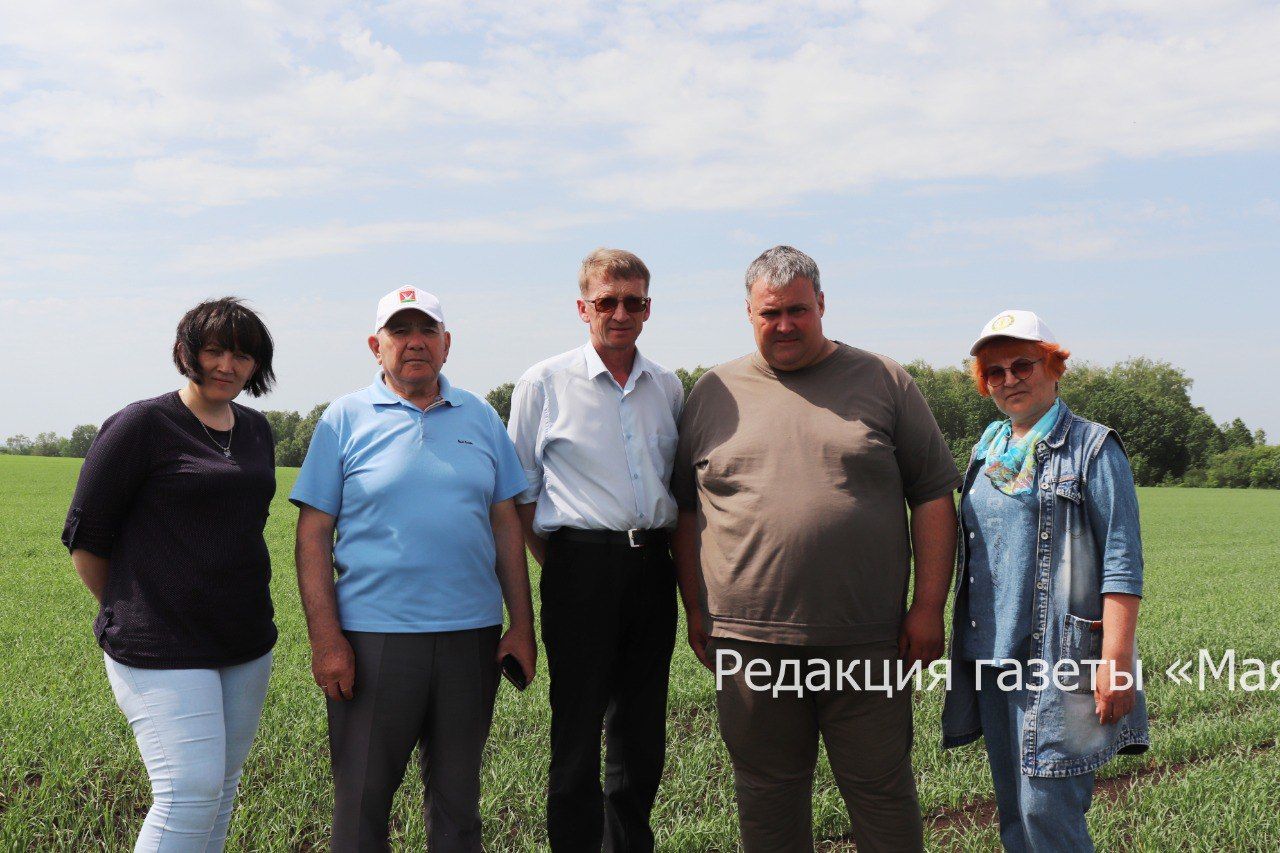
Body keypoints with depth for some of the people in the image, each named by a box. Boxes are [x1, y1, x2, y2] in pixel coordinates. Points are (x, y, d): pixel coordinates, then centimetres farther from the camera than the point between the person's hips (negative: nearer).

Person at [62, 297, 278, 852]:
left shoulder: (256, 430, 12)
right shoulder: (143, 425, -8)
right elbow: (85, 535, -3)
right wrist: (124, 611, 8)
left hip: (246, 641, 7)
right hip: (163, 648, -6)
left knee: (222, 787, 11)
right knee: (189, 791, -12)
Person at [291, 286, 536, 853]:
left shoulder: (480, 418, 9)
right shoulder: (346, 419, 0)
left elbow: (506, 525, 10)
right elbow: (313, 533, -3)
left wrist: (522, 625, 4)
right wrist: (324, 638, -10)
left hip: (471, 634, 3)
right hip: (373, 635, -3)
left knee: (458, 795, 15)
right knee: (362, 799, 7)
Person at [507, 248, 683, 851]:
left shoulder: (668, 387, 12)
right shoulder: (545, 382, 0)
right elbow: (521, 489, 3)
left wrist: (665, 552, 12)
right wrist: (556, 565, -1)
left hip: (652, 567, 4)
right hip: (582, 566, -4)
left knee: (642, 729, 13)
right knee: (577, 729, 1)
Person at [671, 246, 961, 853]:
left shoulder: (883, 382, 6)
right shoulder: (715, 393, 9)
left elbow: (933, 497, 5)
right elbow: (685, 510, 13)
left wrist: (929, 607, -2)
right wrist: (696, 612, 8)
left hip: (868, 640, -1)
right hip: (748, 639, 1)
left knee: (881, 790, 8)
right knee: (767, 791, 11)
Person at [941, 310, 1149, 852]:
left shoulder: (1093, 449, -4)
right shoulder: (986, 451, 14)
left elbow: (1122, 565, -10)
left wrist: (1117, 660, -17)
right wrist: (960, 639, 16)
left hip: (1057, 658, -6)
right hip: (991, 655, 7)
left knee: (1047, 810, -8)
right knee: (1011, 808, 13)